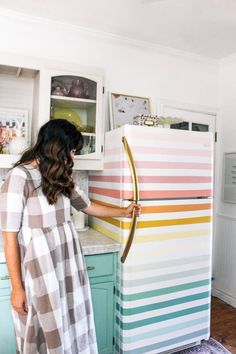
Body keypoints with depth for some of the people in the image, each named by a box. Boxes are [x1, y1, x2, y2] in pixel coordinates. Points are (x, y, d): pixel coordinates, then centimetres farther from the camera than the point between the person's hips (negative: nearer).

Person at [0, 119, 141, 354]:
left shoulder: (61, 177, 7)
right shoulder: (19, 177, -15)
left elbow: (87, 205, 19)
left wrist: (123, 212, 24)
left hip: (68, 265, 7)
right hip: (39, 268, -6)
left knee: (72, 325, 17)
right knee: (46, 332, 11)